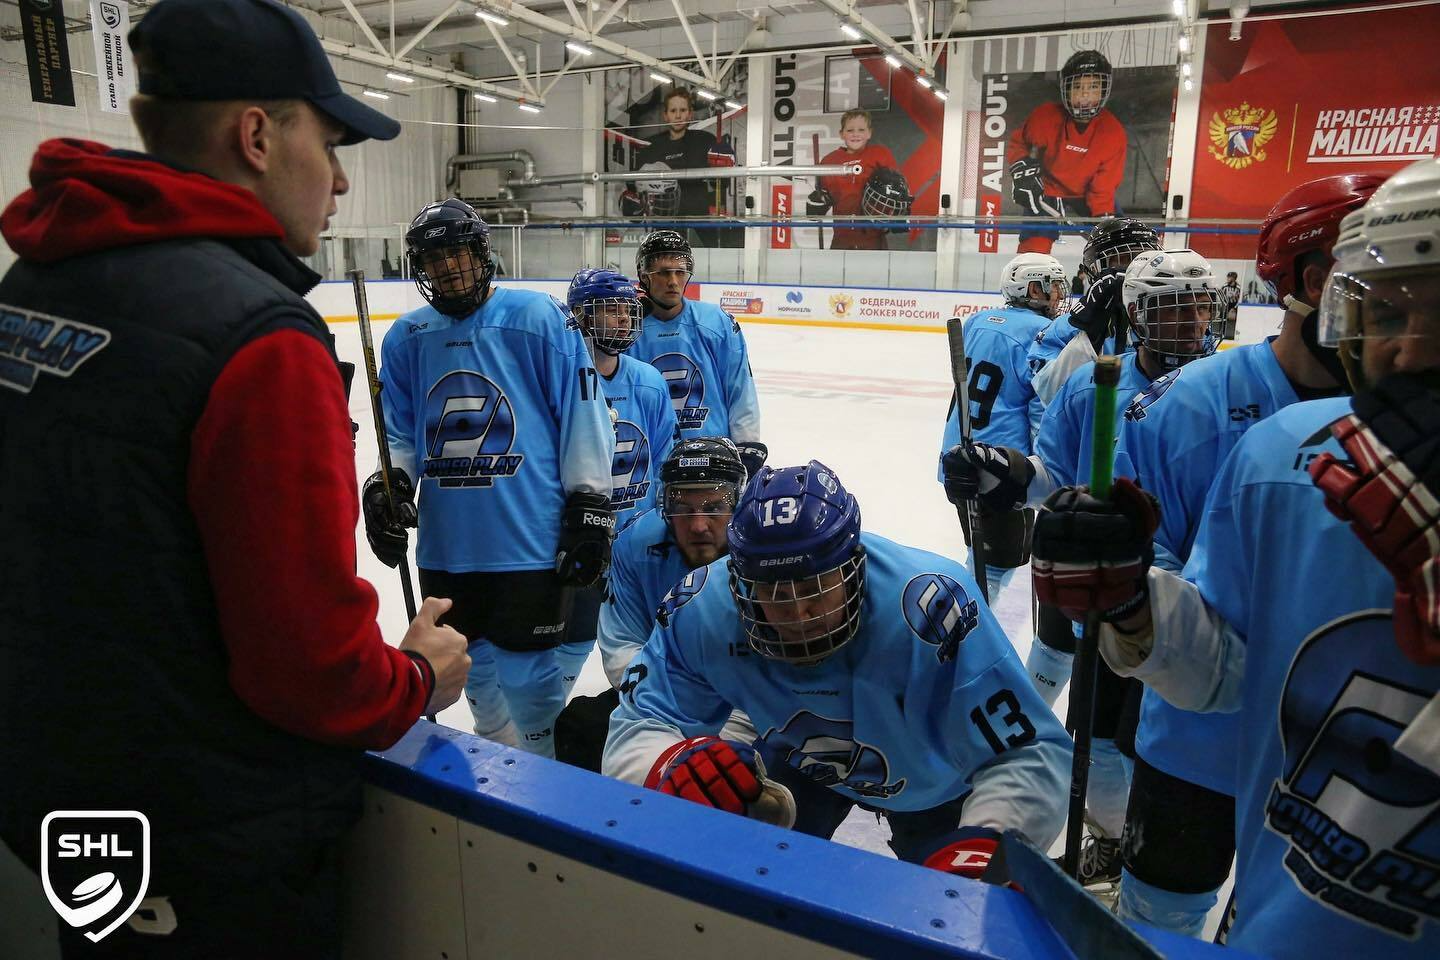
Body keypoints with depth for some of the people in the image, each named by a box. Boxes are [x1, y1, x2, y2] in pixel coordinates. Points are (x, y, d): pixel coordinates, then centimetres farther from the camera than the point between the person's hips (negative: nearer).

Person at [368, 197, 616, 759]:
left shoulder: (539, 319, -7)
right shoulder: (406, 338, 7)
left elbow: (583, 417, -7)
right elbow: (399, 433, 14)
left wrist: (590, 507, -8)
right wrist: (388, 482, -4)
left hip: (534, 541, -5)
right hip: (446, 547, 5)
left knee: (530, 676, 3)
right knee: (475, 670, 20)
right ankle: (495, 747, 46)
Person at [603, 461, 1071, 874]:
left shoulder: (929, 604, -42)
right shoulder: (704, 609, -32)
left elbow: (1030, 756, -37)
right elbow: (637, 727, -26)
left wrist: (984, 848, -55)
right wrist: (672, 765, -49)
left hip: (933, 780, -1)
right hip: (802, 763, 2)